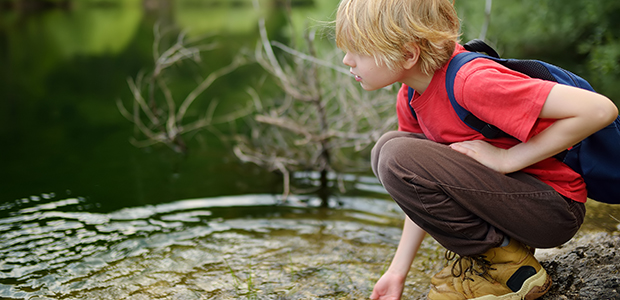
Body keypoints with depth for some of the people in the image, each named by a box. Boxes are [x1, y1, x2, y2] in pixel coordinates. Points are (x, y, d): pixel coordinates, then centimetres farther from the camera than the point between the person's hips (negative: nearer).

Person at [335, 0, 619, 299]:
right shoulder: (409, 100, 2)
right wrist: (398, 270, 5)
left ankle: (507, 268, -8)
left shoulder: (472, 82, -26)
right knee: (387, 149, 4)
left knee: (398, 157, -23)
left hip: (554, 207, -9)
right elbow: (423, 194, 9)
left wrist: (505, 158, -22)